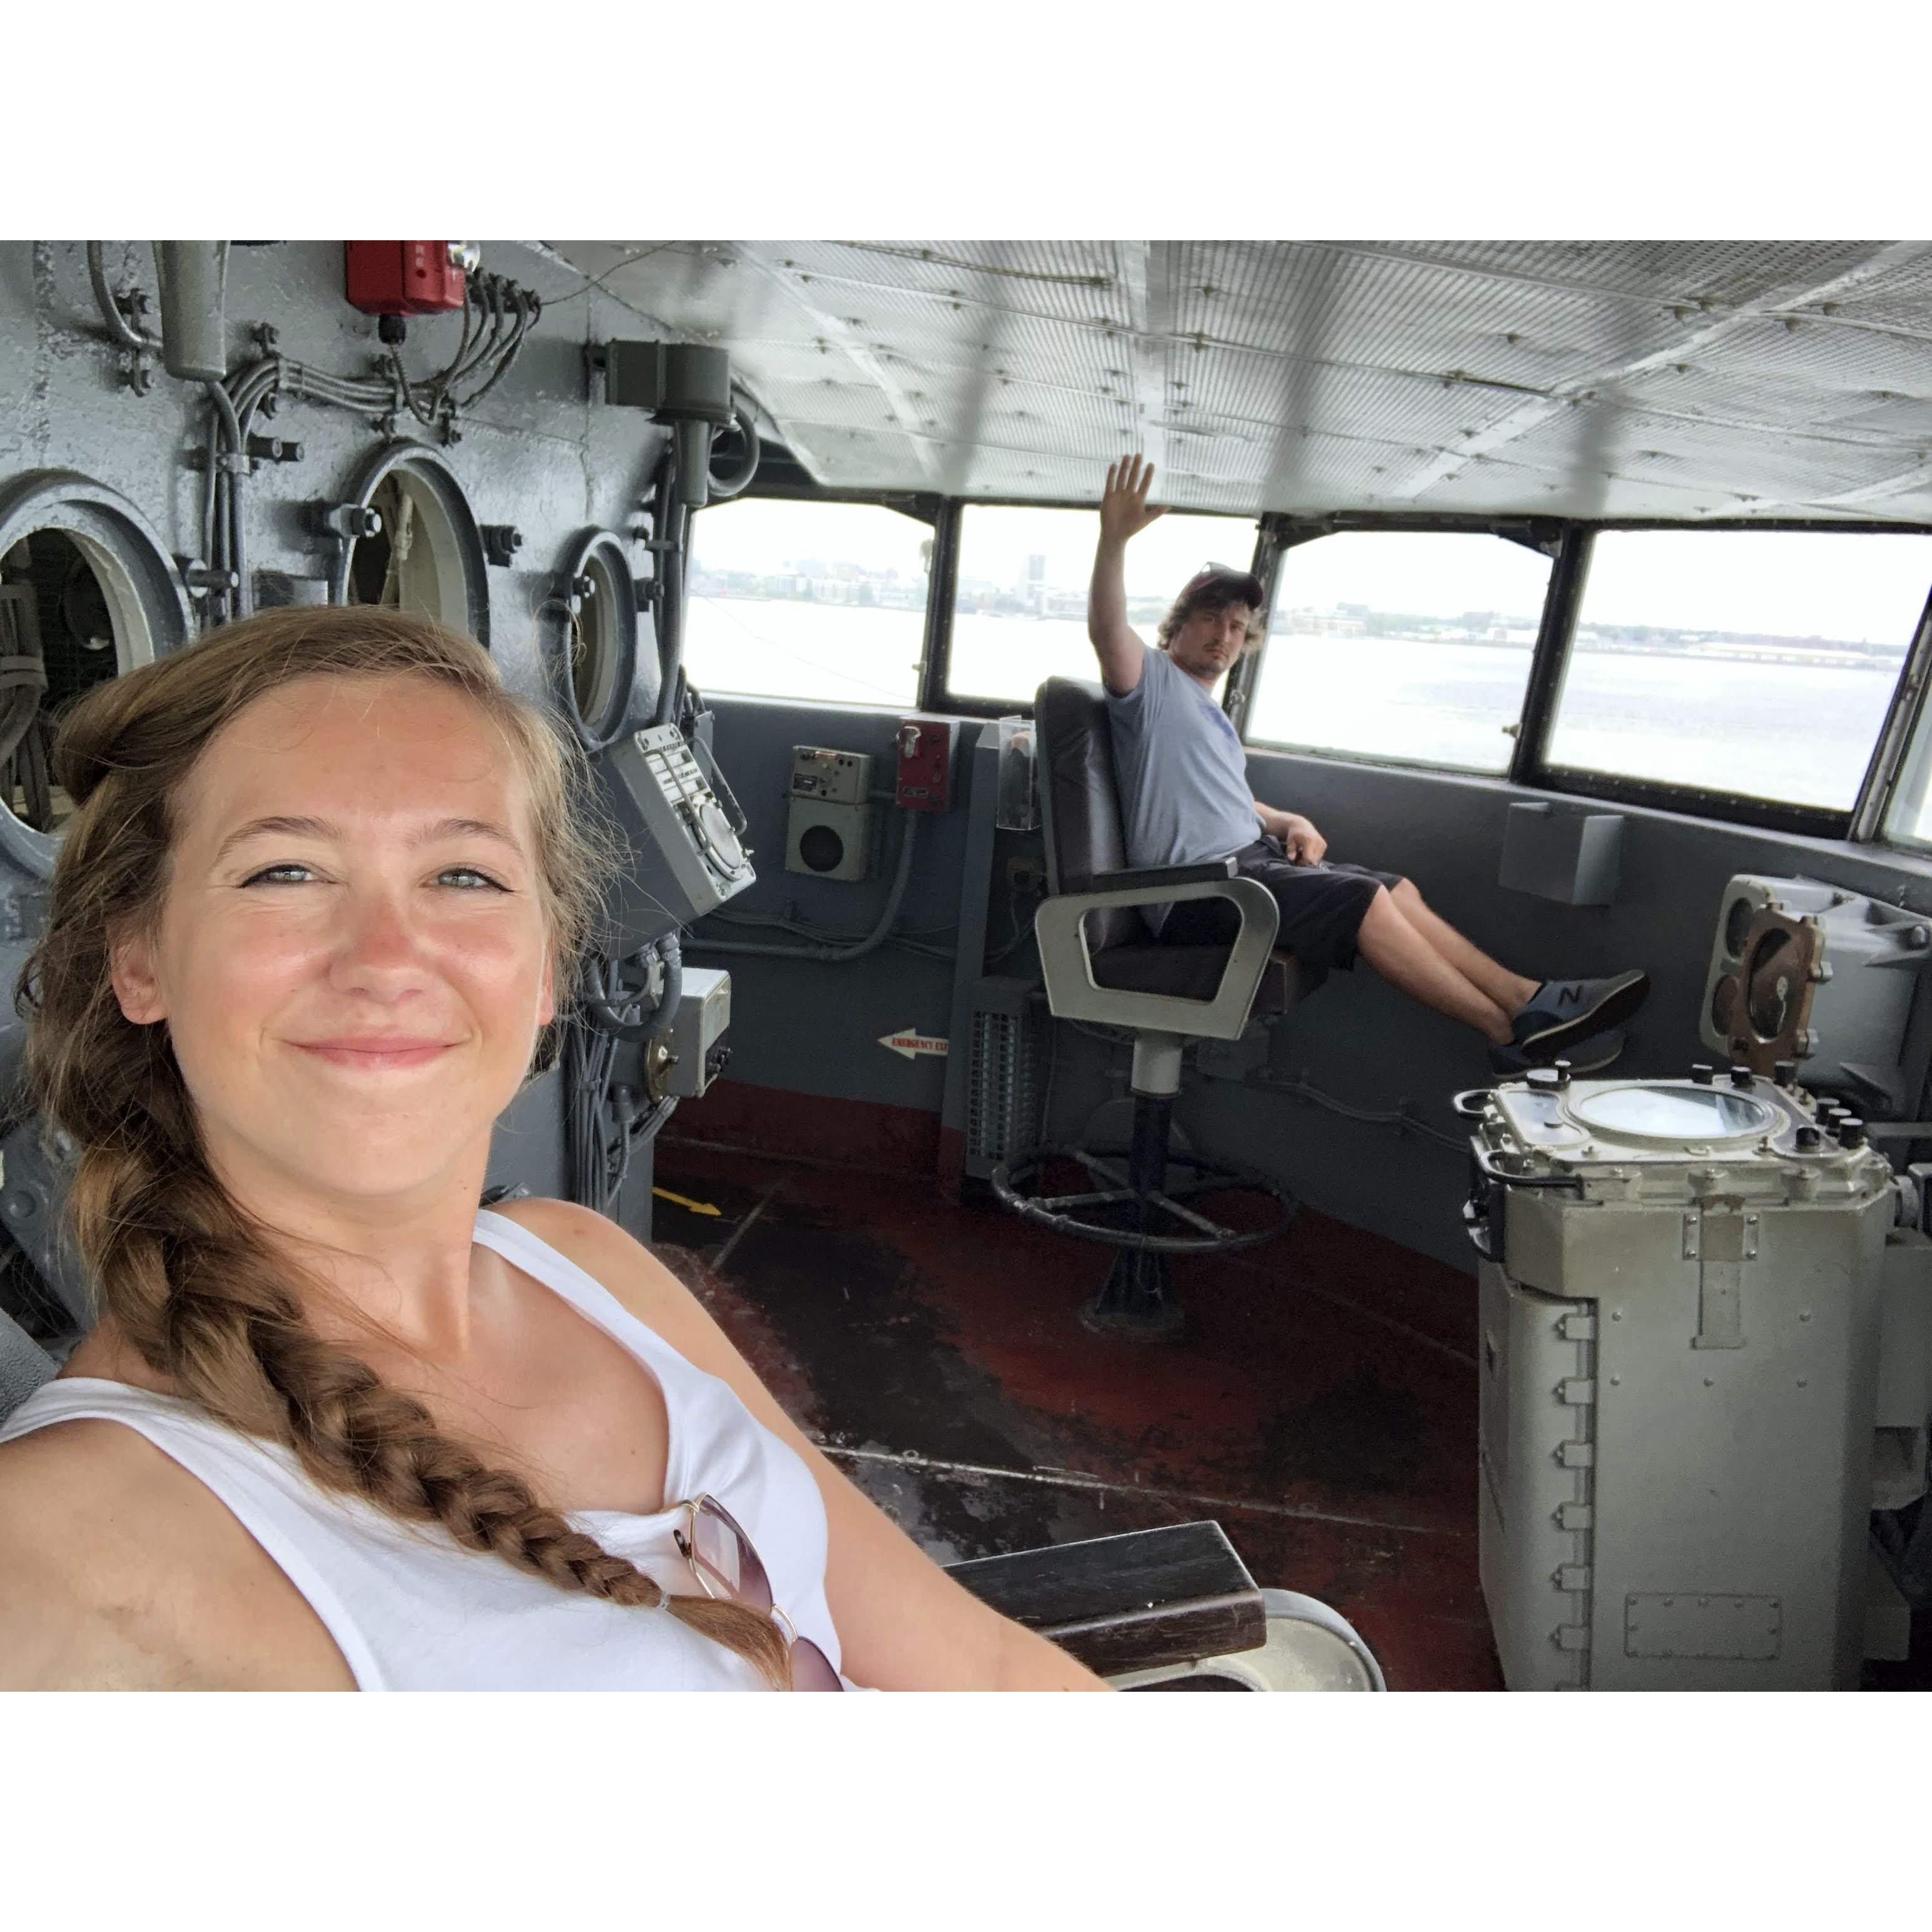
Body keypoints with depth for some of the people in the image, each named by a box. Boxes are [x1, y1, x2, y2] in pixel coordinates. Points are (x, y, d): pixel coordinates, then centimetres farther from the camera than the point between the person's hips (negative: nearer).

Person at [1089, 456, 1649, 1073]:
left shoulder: (1211, 715, 27)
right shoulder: (1153, 681, -1)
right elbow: (1106, 629, -21)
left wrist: (1291, 823, 11)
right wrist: (1114, 537, -35)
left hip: (1251, 858, 10)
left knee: (1397, 890, -3)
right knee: (1364, 899, -23)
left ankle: (1532, 1000, -9)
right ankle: (1511, 1034, -20)